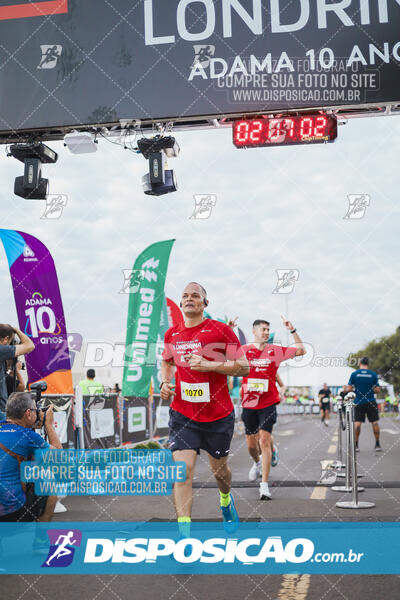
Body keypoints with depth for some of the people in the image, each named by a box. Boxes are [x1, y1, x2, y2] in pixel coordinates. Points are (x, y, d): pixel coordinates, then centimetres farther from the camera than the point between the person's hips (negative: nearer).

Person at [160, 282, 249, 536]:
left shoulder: (221, 330, -8)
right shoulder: (172, 334, 6)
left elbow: (244, 366, -11)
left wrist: (208, 365, -21)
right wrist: (165, 382, 6)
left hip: (219, 415, -2)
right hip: (182, 415, 2)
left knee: (219, 468, 16)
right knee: (183, 470, -13)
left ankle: (226, 500, 50)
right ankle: (185, 532, -8)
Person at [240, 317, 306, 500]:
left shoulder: (275, 351, 3)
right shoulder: (244, 350, 1)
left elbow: (301, 351, 8)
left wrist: (293, 331, -4)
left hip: (268, 403, -1)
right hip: (249, 403, 1)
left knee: (264, 440, -13)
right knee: (251, 443, 11)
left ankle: (264, 485, -9)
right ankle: (257, 463, 47)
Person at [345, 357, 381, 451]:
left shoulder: (354, 374, -3)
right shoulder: (373, 374, -2)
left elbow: (349, 389, -5)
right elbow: (377, 389, -1)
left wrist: (345, 389, 16)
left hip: (358, 402, 0)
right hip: (371, 402, 0)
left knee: (357, 423, 3)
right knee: (374, 422, 7)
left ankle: (355, 445, 3)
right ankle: (377, 445, 9)